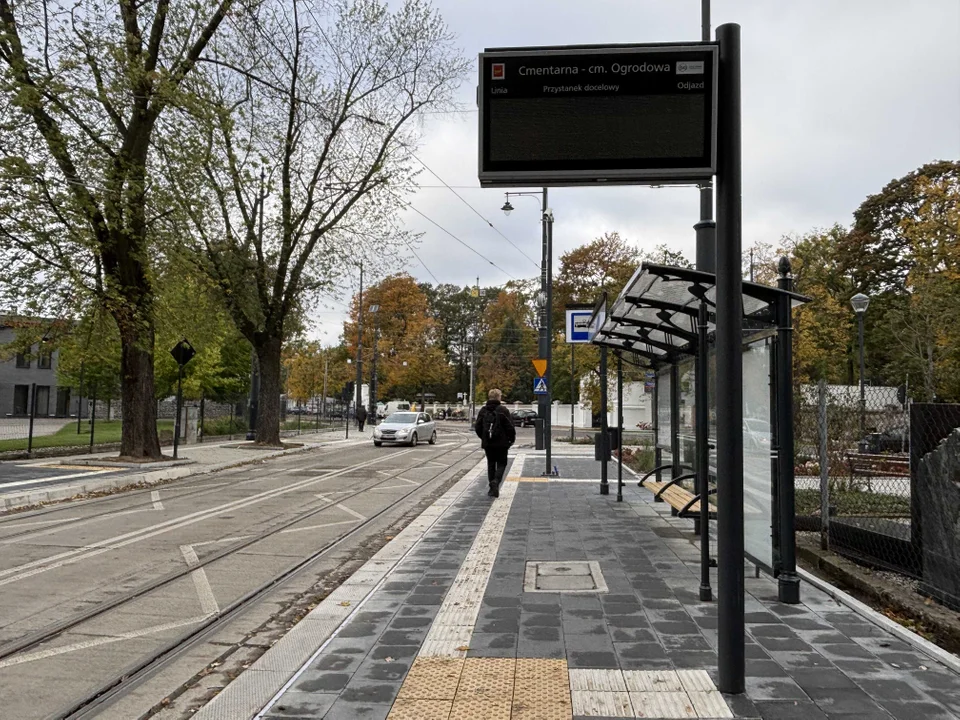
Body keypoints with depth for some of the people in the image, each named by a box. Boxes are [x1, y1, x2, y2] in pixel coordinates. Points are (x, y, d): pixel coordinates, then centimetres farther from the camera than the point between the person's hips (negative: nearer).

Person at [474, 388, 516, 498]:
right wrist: (511, 439, 4)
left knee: (490, 464, 13)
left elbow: (478, 427, 6)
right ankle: (496, 481, -17)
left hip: (487, 443, 4)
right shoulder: (503, 410, -10)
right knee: (501, 463, 7)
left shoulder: (483, 411, 3)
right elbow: (510, 427, -11)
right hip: (501, 443, -4)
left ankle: (492, 487, 12)